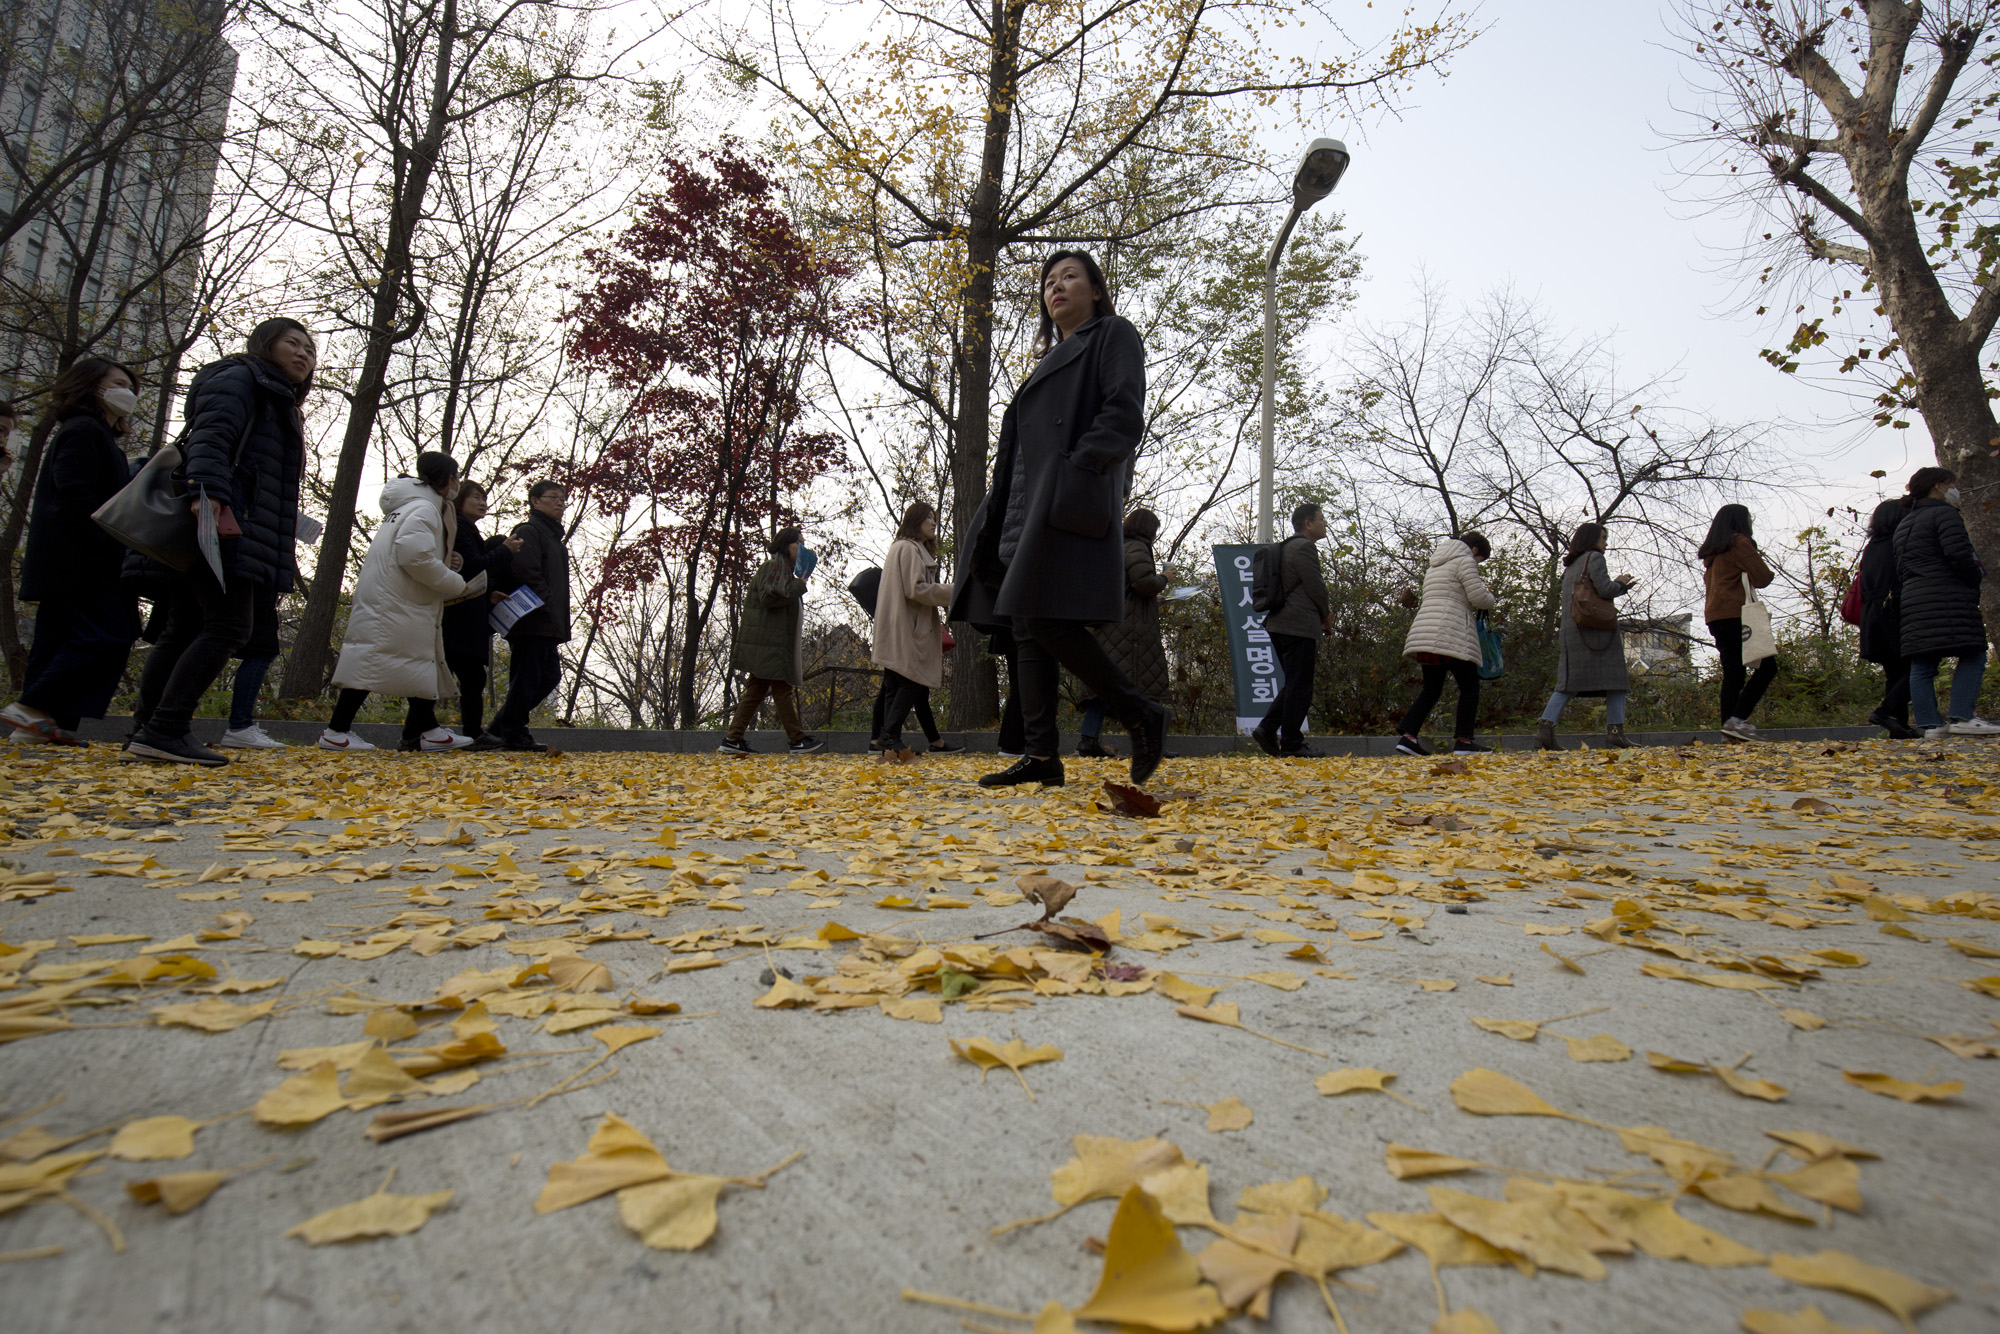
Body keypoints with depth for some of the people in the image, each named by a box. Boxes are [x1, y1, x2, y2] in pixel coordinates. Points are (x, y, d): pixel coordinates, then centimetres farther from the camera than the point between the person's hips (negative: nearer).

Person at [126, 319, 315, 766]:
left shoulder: (280, 403, 31)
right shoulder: (239, 378, 3)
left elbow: (272, 484, 27)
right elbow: (209, 436, -15)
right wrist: (209, 491, -29)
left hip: (222, 523, 10)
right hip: (216, 523, -10)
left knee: (184, 630, 7)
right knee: (228, 625, -16)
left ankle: (145, 731, 9)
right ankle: (166, 731, -17)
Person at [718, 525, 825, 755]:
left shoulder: (785, 569, 23)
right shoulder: (772, 566, -9)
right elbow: (768, 596, -21)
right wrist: (799, 586, -14)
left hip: (775, 640, 10)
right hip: (768, 640, -10)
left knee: (757, 690, 7)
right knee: (781, 690, -5)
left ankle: (733, 739, 7)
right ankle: (797, 740, -1)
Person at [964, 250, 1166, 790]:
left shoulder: (1114, 334, 7)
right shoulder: (1051, 359, 30)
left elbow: (1125, 415, -8)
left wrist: (1078, 467, -20)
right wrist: (999, 520, 16)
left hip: (1073, 503, -9)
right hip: (1032, 506, 9)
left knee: (1047, 621, -18)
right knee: (1027, 628, 0)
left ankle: (1142, 716, -4)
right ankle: (1042, 756, 1)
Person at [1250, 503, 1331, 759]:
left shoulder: (1285, 547, 22)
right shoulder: (1304, 547, -10)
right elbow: (1315, 586, -14)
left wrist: (1321, 613, 17)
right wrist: (1327, 615, 3)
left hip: (1279, 624, 10)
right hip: (1299, 625, -10)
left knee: (1294, 684, 15)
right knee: (1299, 686, -5)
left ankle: (1267, 729, 7)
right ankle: (1291, 744, -1)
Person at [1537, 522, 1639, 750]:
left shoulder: (1570, 566, 24)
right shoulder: (1594, 558, 0)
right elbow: (1605, 590, -11)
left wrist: (1623, 587, 27)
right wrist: (1621, 582, 9)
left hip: (1571, 629, 7)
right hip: (1597, 629, -7)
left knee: (1568, 682, 2)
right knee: (1615, 679, -2)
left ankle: (1545, 726, -14)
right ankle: (1615, 731, -8)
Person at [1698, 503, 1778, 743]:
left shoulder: (1712, 551, 21)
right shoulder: (1740, 543, -3)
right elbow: (1762, 578, -7)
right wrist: (1769, 572, 15)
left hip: (1715, 616, 8)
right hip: (1735, 615, -8)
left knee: (1733, 673, 6)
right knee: (1766, 666, -9)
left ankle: (1731, 726, 0)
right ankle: (1737, 719, -19)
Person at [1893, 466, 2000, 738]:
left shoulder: (1904, 523, 24)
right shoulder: (1945, 513, -2)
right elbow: (1958, 555, -13)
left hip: (1913, 601, 8)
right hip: (1947, 599, -8)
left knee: (1922, 664, 1)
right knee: (1973, 655, -6)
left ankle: (1930, 724, -2)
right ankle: (1962, 716, -17)